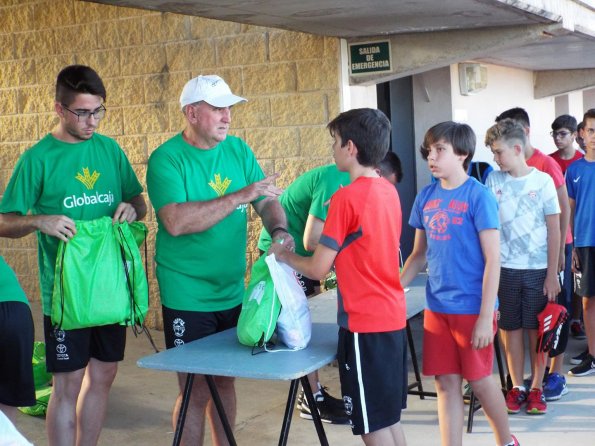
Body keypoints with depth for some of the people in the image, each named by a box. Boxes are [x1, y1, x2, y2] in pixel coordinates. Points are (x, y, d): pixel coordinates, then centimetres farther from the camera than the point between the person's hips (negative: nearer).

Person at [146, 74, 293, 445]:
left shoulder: (239, 150, 4)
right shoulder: (167, 159, -14)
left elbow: (268, 202, 5)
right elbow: (176, 221, -28)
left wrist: (279, 230, -18)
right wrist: (240, 196, -30)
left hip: (233, 292, 6)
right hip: (188, 298, -5)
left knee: (224, 380, 18)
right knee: (197, 390, 2)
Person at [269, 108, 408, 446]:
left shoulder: (346, 198, -16)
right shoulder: (389, 191, 7)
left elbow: (318, 269, -13)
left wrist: (284, 255, 4)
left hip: (365, 323, -8)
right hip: (393, 316, 8)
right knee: (389, 417, 18)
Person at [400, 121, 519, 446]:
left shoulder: (478, 195, -11)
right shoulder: (426, 197, 5)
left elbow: (493, 259, -12)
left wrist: (485, 317, -16)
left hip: (472, 307, -5)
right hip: (437, 307, 5)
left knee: (479, 380, 8)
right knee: (446, 383, 8)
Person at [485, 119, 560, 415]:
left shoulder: (542, 180, -3)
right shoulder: (493, 181, 2)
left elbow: (554, 229, -2)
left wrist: (552, 273, -6)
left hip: (538, 269, -2)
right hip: (504, 268, 2)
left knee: (537, 329, 5)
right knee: (510, 328, 7)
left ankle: (537, 388, 17)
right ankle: (516, 387, 19)